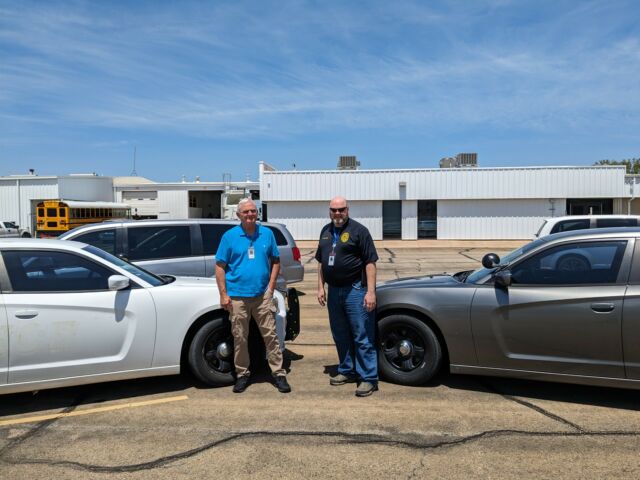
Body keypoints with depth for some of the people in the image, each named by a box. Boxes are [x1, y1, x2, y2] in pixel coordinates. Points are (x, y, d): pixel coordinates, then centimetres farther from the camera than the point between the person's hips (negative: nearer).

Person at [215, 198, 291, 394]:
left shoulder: (267, 234, 5)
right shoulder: (230, 236, -1)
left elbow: (275, 261, 11)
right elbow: (220, 266, 0)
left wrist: (271, 287, 1)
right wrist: (223, 294, -6)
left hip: (262, 295, 1)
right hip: (237, 296, -1)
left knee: (270, 335, 3)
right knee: (240, 338, 8)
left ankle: (278, 373, 12)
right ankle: (242, 374, 23)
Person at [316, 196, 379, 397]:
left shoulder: (358, 230, -6)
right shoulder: (326, 231, 13)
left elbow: (370, 262, -10)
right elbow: (321, 262, 18)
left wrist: (370, 292, -17)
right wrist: (320, 287, 11)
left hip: (355, 290, -6)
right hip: (334, 290, 7)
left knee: (362, 336, -3)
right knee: (340, 335, 15)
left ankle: (369, 378, 4)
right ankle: (347, 371, 29)